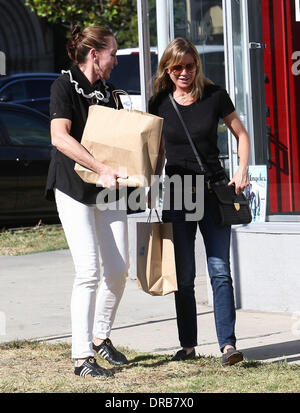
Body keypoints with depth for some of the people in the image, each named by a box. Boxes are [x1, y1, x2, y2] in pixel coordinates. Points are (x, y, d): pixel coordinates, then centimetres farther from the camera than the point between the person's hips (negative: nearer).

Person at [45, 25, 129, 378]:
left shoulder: (106, 90, 13)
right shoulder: (65, 85, -9)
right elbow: (60, 137, -24)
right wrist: (102, 169, -29)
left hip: (108, 188, 7)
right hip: (73, 188, -7)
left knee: (118, 268, 4)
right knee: (88, 271, -12)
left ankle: (101, 337, 25)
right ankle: (82, 357, -8)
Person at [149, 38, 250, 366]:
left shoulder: (214, 96, -1)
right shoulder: (159, 103, 3)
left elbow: (241, 134, 10)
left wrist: (242, 170, -4)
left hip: (214, 191, -2)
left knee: (220, 271, -9)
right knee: (183, 276, 6)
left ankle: (228, 344, -14)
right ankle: (188, 345, 15)